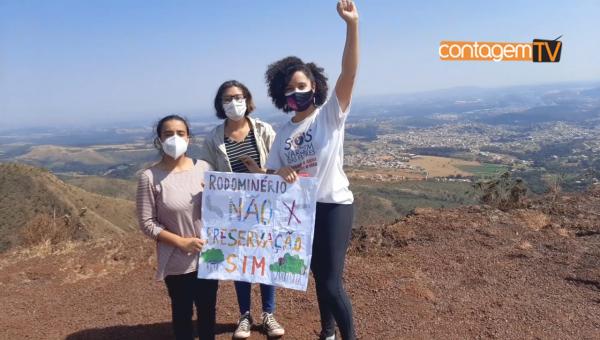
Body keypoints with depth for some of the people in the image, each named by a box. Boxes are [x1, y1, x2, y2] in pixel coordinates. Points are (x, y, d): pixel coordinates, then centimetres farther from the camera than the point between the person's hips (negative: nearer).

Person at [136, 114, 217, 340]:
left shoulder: (204, 167, -4)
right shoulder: (150, 177, -13)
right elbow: (147, 223, -10)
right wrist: (182, 242, -18)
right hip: (177, 262, -3)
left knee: (208, 309, 19)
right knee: (182, 313, 15)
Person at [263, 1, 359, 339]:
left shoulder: (331, 114, -7)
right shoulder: (283, 133, 6)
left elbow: (349, 73, -22)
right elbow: (273, 173, 8)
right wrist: (280, 174, -17)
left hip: (334, 205, -5)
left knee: (332, 282, -5)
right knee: (319, 276, 20)